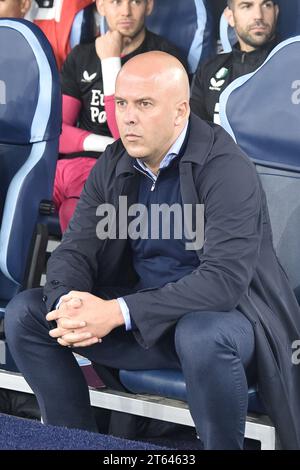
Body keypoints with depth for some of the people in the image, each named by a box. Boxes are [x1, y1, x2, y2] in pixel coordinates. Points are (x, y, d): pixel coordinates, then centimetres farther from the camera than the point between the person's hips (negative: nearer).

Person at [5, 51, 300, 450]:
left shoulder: (226, 169, -18)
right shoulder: (112, 166, 3)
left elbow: (225, 279, -27)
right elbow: (75, 250, 2)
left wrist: (119, 311, -33)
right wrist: (68, 303, -23)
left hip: (219, 317, -6)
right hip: (140, 320, 6)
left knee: (202, 335, -41)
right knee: (25, 313, -8)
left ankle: (223, 445, -15)